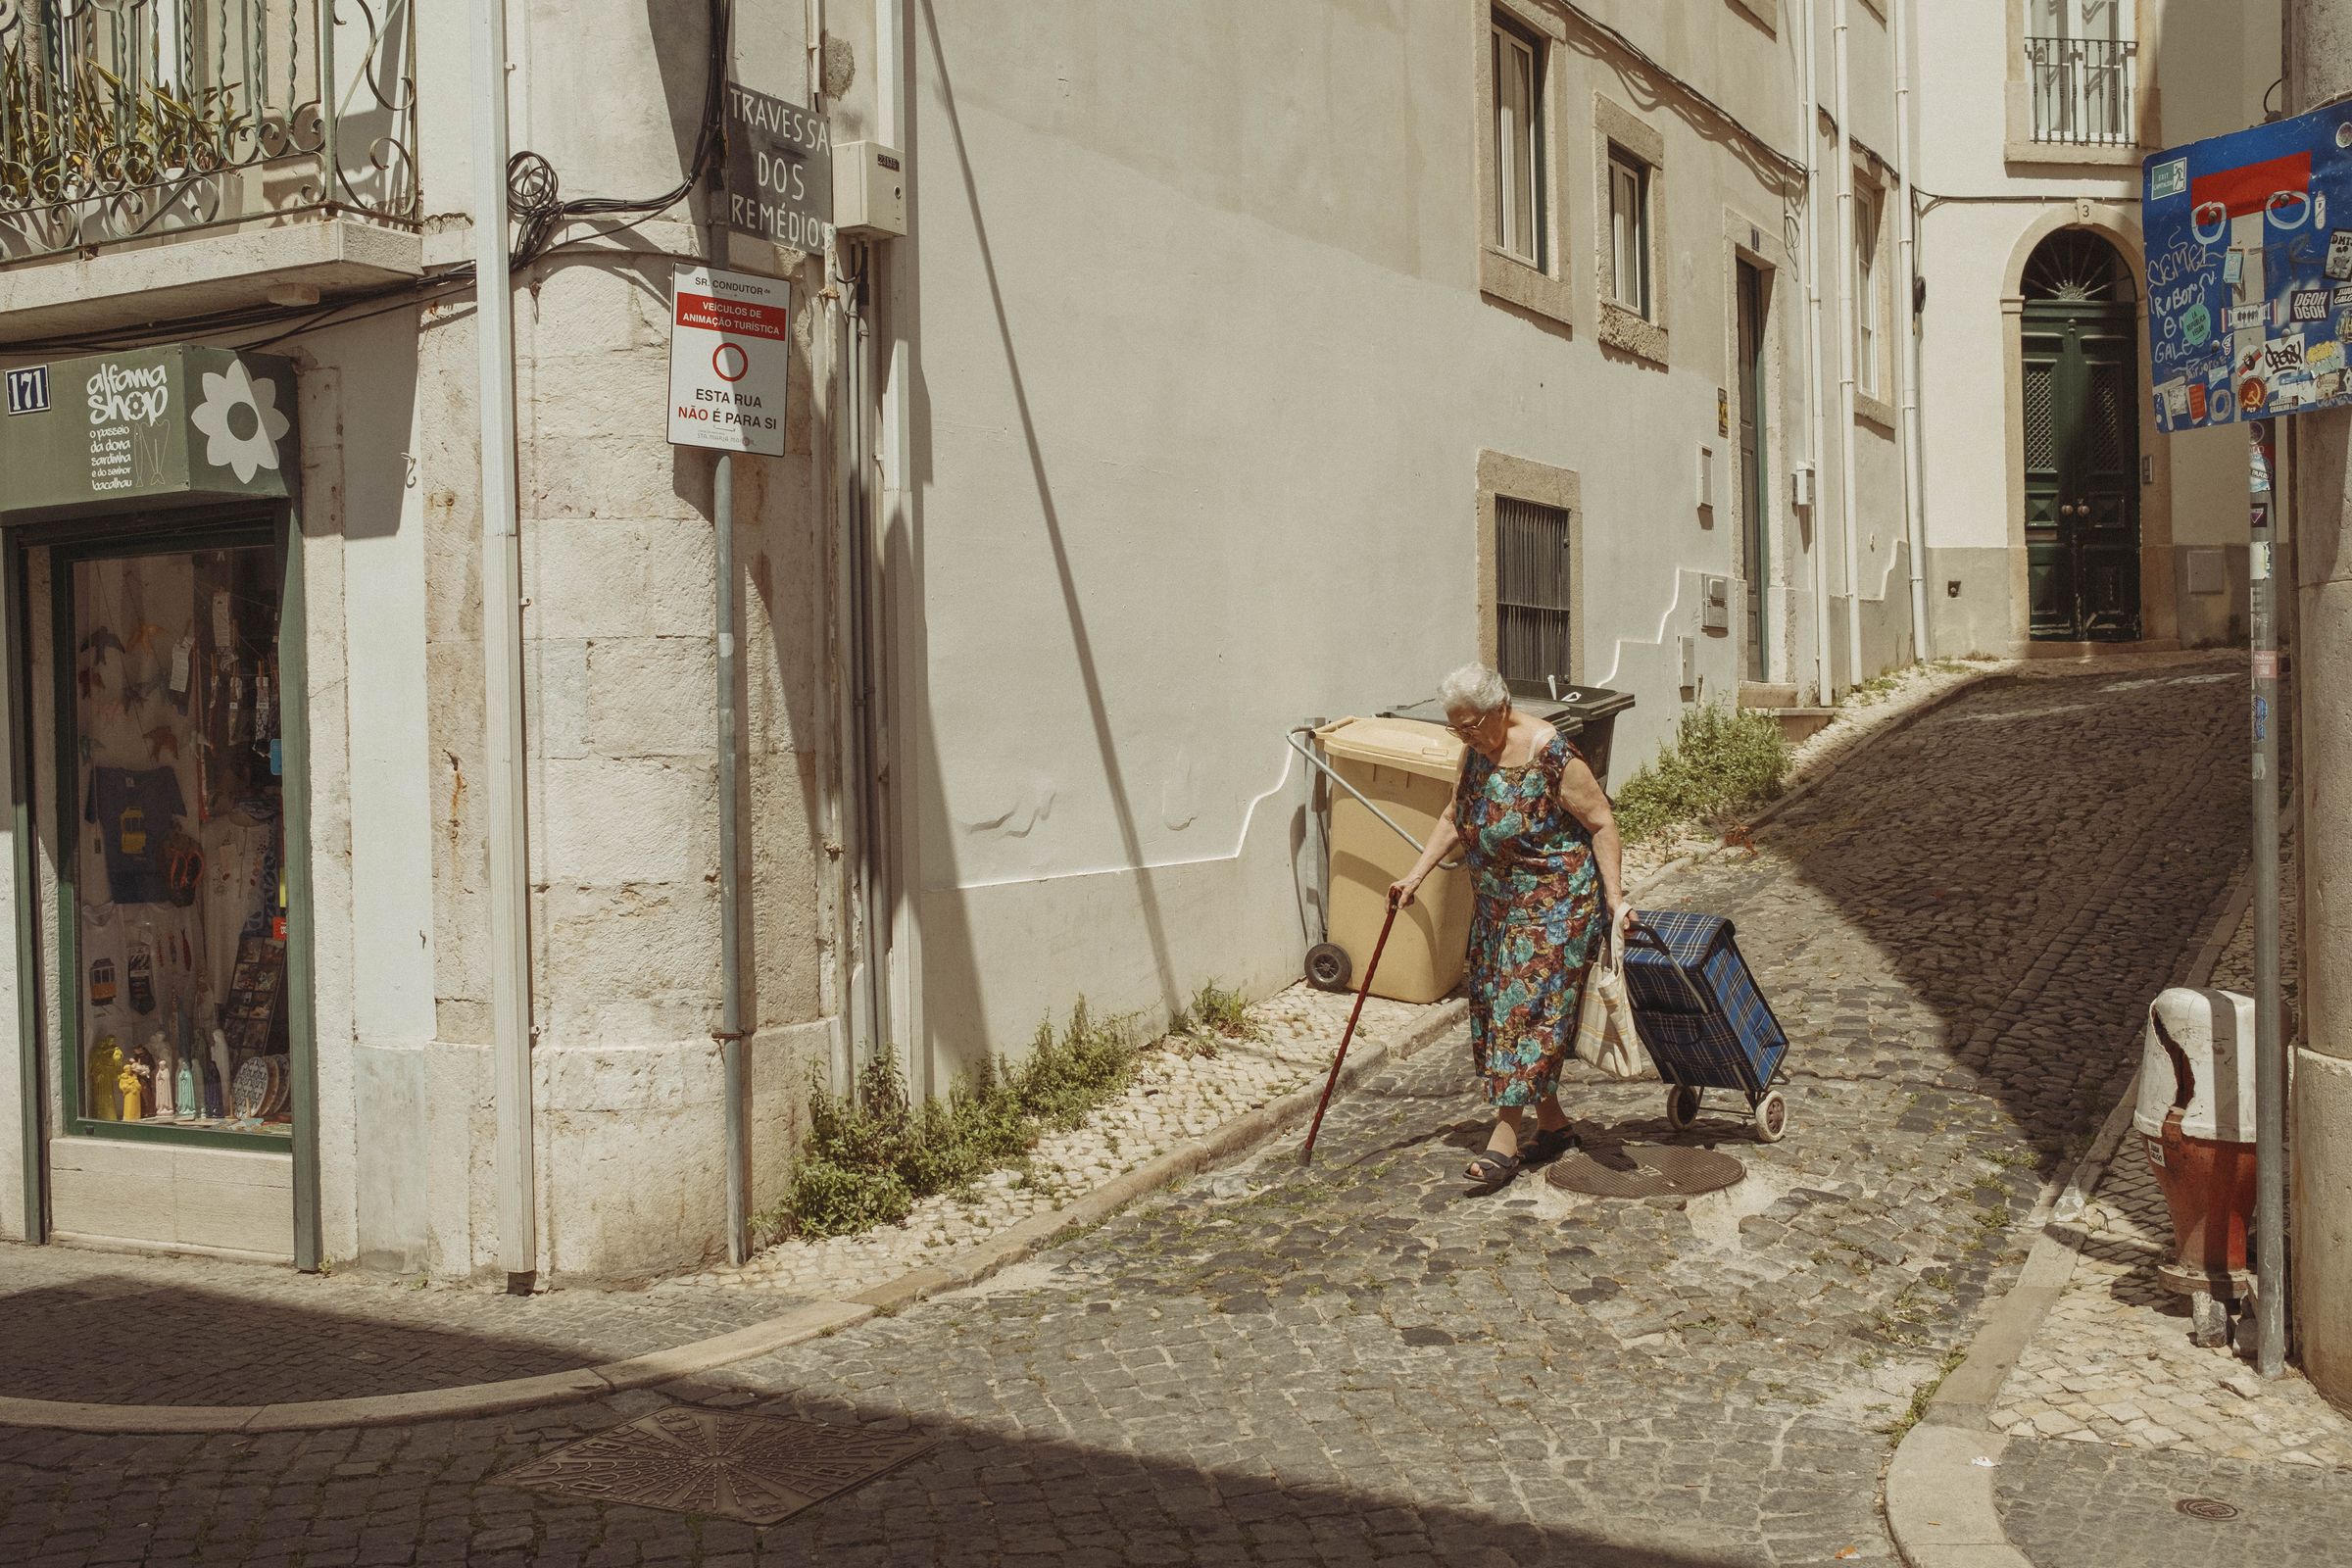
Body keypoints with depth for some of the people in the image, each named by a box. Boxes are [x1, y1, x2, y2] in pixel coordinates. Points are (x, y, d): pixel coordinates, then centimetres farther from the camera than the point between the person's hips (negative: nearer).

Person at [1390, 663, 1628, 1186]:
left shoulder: (1551, 755, -21)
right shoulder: (1478, 751, 3)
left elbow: (1602, 824, -16)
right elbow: (1455, 819, 14)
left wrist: (1614, 898, -21)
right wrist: (1416, 875, 8)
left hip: (1553, 907, -8)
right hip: (1497, 906, 8)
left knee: (1527, 1008, -9)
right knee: (1495, 1006, 9)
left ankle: (1505, 1137, -7)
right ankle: (1552, 1124, 21)